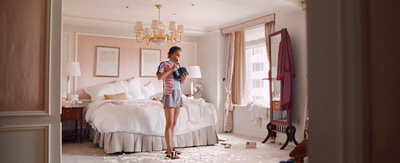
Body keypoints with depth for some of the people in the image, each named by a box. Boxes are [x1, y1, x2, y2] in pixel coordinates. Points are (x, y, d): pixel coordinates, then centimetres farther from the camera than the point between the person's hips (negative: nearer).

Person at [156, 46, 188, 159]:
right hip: (169, 95, -7)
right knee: (169, 123, -9)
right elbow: (159, 77, -20)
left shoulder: (178, 66, 17)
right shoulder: (164, 64, -2)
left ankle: (170, 148, 16)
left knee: (174, 123, 9)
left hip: (178, 95, 7)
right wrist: (171, 69, -17)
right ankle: (169, 151, -7)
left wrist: (184, 78, 1)